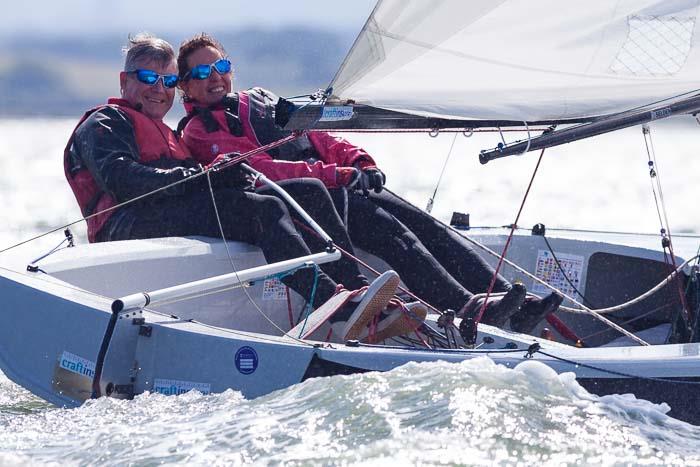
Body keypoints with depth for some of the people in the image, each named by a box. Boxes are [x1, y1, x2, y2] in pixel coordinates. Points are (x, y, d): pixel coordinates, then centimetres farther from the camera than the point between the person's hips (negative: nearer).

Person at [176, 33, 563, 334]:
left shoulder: (261, 100, 30)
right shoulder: (198, 131, 4)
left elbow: (318, 137, 27)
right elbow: (258, 169, -10)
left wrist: (358, 160, 5)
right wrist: (333, 174, -17)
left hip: (343, 182, 7)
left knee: (422, 223, -12)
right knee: (390, 230, -29)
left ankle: (516, 305, -22)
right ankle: (466, 310, -43)